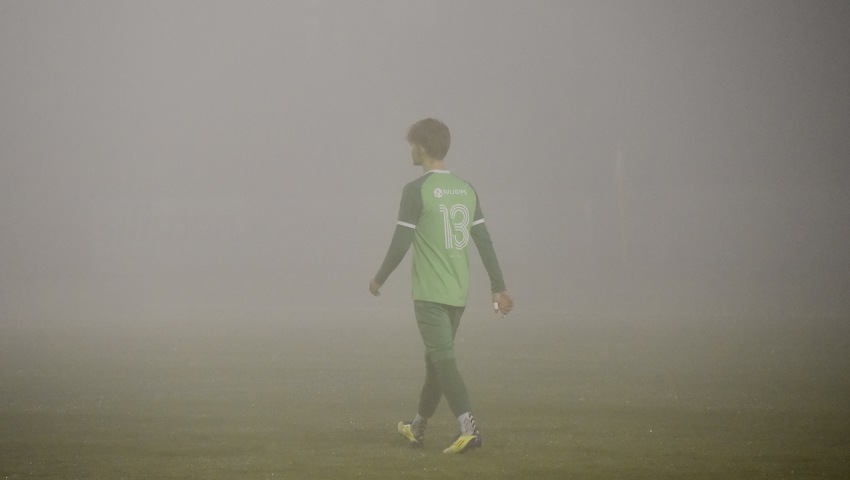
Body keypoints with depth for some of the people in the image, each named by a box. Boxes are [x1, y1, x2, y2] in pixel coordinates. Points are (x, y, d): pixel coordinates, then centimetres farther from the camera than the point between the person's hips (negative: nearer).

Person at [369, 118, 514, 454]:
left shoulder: (416, 190, -11)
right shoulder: (466, 190, 9)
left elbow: (401, 243, -12)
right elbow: (484, 242, 7)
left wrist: (379, 279, 2)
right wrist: (499, 288, 10)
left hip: (430, 293, -7)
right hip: (459, 292, 7)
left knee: (443, 358, -9)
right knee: (436, 356, 17)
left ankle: (468, 428, -23)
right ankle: (418, 428, 31)